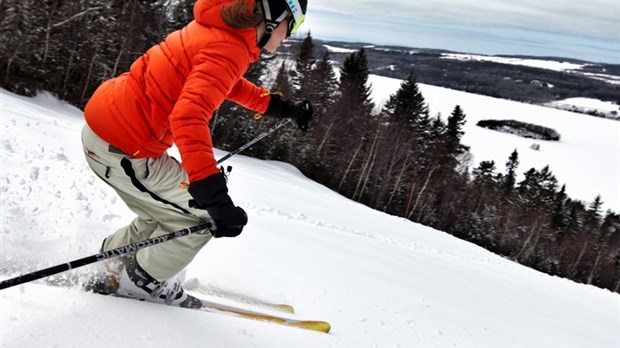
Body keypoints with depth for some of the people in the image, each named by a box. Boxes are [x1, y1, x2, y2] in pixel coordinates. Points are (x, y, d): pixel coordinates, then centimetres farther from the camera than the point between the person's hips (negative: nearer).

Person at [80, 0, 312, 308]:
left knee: (167, 215, 23)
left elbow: (229, 83, 27)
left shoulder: (219, 28, 8)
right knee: (201, 217, 4)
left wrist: (282, 107, 28)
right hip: (122, 149, -9)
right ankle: (141, 281, 20)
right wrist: (216, 196, -41)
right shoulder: (229, 47, -21)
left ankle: (116, 267, 36)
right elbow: (189, 116, -36)